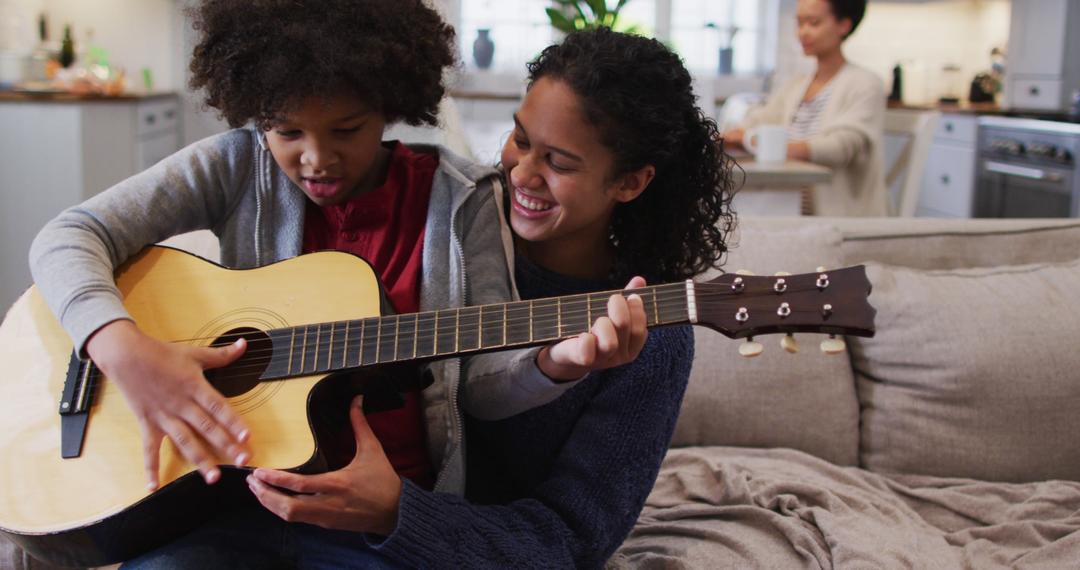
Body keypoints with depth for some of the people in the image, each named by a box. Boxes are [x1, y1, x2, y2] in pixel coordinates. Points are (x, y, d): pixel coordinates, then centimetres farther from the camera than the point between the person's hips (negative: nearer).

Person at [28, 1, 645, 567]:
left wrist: (557, 362, -26)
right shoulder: (240, 166, 1)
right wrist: (126, 351, -21)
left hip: (386, 509, 0)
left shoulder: (461, 199, -1)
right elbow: (68, 236, -3)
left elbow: (482, 378, -3)